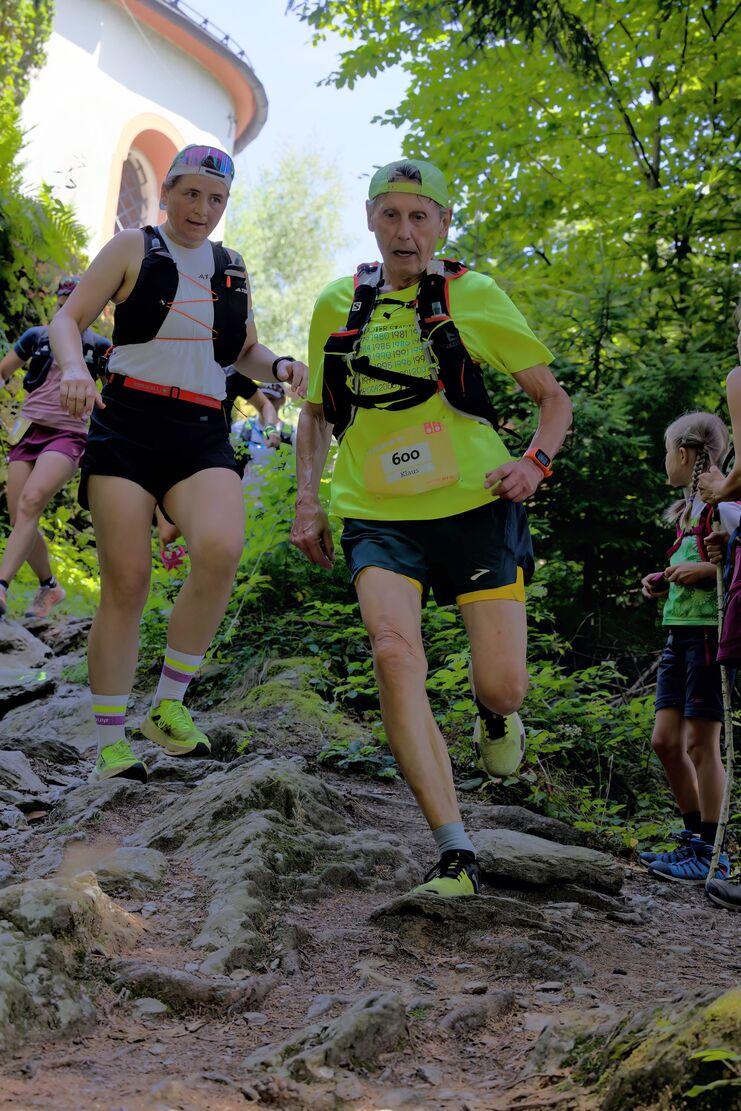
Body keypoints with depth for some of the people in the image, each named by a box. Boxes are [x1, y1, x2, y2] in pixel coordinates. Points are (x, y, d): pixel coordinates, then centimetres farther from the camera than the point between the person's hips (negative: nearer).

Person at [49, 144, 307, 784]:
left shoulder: (232, 270, 20)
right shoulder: (133, 249, 9)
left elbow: (244, 352, 30)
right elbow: (69, 318, 5)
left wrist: (278, 366, 7)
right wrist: (73, 369, -16)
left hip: (203, 435, 3)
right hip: (128, 425, -2)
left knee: (221, 550, -26)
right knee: (127, 580, -9)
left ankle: (170, 705, -11)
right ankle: (111, 743, 3)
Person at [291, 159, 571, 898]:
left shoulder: (472, 296, 2)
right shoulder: (338, 305, 10)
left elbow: (554, 399, 8)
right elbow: (316, 412, 22)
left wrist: (535, 461, -11)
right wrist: (307, 497, 9)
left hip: (475, 510, -1)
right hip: (379, 519, 1)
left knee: (502, 686, -8)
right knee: (394, 651, -25)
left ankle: (493, 715, 34)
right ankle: (455, 855, -22)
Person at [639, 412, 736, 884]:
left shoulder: (723, 505, -10)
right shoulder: (689, 508, 17)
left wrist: (704, 570, -20)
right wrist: (664, 583, 10)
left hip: (711, 631, -9)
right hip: (681, 632, 9)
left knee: (700, 742, -6)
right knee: (666, 741, 8)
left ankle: (711, 855, 2)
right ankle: (695, 840, 20)